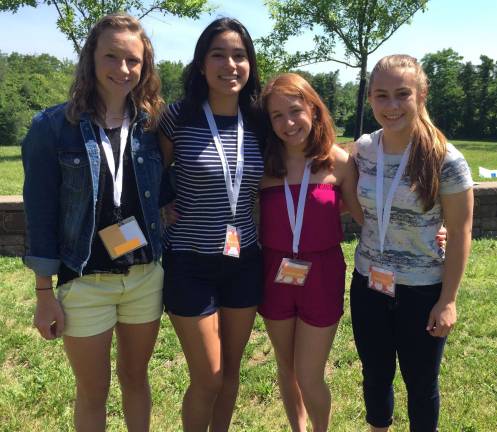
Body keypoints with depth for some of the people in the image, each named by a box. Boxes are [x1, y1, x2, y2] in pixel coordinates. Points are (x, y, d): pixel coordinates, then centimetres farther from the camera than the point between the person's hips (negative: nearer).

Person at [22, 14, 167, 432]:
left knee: (135, 378, 20)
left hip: (146, 278, 3)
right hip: (84, 284, -2)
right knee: (93, 391, 14)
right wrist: (44, 292, -6)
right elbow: (41, 213, -7)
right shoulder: (53, 126, -9)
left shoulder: (152, 124, 0)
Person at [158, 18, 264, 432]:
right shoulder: (178, 117, -10)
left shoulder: (257, 124, 2)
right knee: (208, 378, 6)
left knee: (231, 370, 18)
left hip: (245, 262, 4)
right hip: (191, 264, -4)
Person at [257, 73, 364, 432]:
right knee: (286, 368, 19)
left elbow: (364, 215, -2)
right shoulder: (264, 163, -4)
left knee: (309, 377, 6)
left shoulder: (338, 161, -8)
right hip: (275, 275, 2)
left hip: (322, 275, -2)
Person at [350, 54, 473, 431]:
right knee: (375, 376, 21)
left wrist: (447, 300, -10)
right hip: (369, 284, 4)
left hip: (422, 290, -4)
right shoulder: (362, 150, -4)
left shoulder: (445, 160, -17)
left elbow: (460, 234, -11)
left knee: (421, 383, 16)